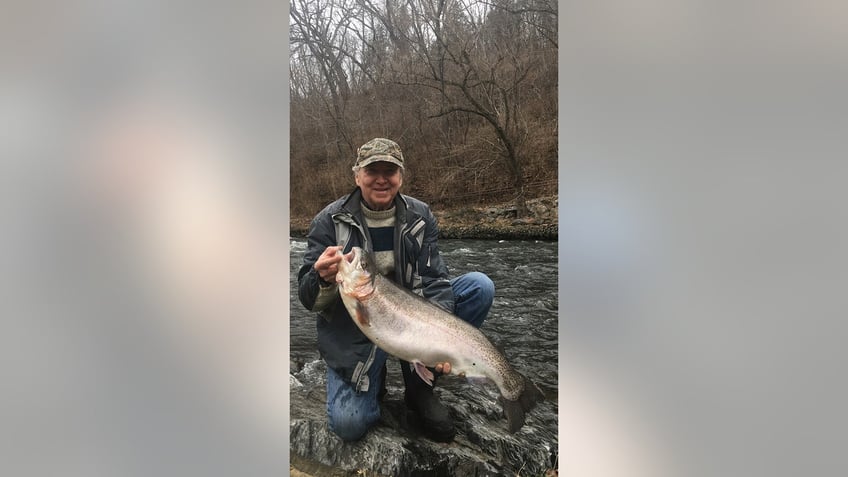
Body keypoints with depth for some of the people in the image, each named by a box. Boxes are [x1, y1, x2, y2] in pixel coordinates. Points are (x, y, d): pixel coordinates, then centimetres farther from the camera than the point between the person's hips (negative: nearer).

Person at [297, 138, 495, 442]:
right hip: (354, 329, -3)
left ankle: (420, 385, -7)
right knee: (349, 425, -22)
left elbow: (433, 281, -11)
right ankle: (373, 377, 15)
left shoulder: (420, 217, -4)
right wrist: (324, 280, -37)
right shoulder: (330, 221, -10)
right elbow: (309, 299, -12)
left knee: (480, 286, -18)